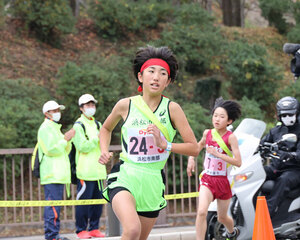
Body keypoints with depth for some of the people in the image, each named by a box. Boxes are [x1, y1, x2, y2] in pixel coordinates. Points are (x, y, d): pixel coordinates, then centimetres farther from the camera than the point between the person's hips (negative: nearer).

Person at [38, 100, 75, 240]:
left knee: (55, 205, 10)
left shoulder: (55, 128, 25)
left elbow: (65, 151, 25)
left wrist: (67, 141, 7)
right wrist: (65, 139, -12)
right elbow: (50, 150, -16)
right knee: (53, 207, -13)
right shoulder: (45, 129, -6)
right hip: (51, 175, -10)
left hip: (59, 175, 10)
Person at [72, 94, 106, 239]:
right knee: (83, 200, -7)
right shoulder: (78, 125, -4)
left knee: (98, 200, 7)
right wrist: (97, 139, -17)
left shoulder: (97, 124, 19)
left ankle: (94, 228, 14)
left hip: (98, 170, 7)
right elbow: (83, 147, -14)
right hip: (85, 171, -7)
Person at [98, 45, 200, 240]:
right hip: (125, 177, -2)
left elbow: (194, 148, -4)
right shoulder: (126, 105, 0)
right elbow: (106, 129, 21)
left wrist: (164, 144, -17)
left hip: (153, 181, 2)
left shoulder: (172, 109, -2)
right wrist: (104, 152, 4)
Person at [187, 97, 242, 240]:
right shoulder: (208, 133, 0)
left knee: (222, 217, 15)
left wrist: (217, 154, -25)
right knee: (201, 212, -22)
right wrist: (191, 158, 14)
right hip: (207, 179, 2)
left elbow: (238, 162, -20)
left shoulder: (230, 137, -12)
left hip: (223, 181, -2)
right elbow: (200, 144, 26)